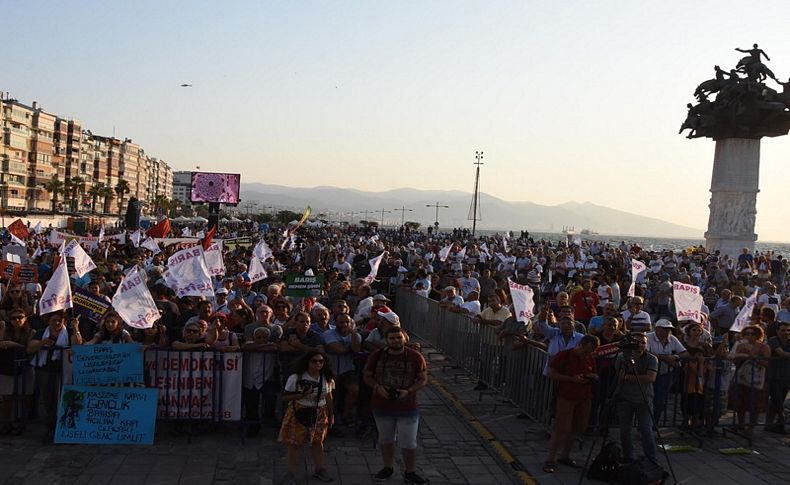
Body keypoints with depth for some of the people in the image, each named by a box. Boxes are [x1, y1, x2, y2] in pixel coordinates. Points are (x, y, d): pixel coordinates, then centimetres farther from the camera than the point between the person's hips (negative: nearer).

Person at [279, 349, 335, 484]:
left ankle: (319, 469, 25)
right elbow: (284, 397, -13)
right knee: (294, 443, -1)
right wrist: (301, 395, -26)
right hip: (299, 412, -3)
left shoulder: (327, 378, -3)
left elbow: (328, 397, 8)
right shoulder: (296, 378, -16)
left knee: (317, 442, 11)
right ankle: (291, 474, 7)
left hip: (319, 413, 3)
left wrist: (331, 415, 12)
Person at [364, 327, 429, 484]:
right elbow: (367, 376, 5)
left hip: (407, 407, -2)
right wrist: (377, 387, -15)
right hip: (382, 406, 2)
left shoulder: (415, 357, -8)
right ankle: (388, 468, 35)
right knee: (386, 440, 17)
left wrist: (409, 391, -19)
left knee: (409, 443, 4)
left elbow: (423, 379, -3)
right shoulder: (376, 356, -3)